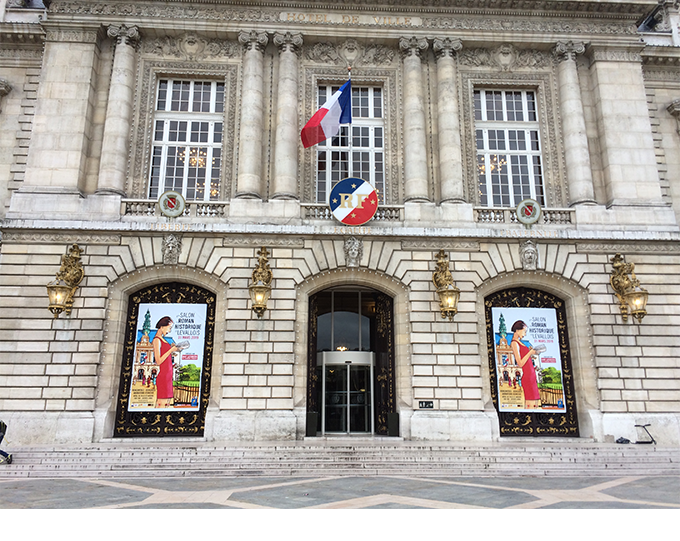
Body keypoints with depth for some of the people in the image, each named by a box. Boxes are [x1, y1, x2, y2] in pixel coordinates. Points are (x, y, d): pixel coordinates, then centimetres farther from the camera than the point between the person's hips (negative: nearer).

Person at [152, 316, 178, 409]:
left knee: (168, 403, 8)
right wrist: (171, 350, -13)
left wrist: (173, 349, 10)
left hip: (168, 375, 9)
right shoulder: (157, 340, -10)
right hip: (162, 375, -9)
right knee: (162, 403, -8)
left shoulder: (162, 339, 15)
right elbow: (158, 361, -15)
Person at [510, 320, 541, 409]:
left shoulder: (519, 342, 19)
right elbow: (520, 363, -15)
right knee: (530, 405, -12)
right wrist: (530, 352, -11)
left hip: (531, 376, 10)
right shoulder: (514, 343, -9)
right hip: (527, 376, -10)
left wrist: (531, 351, 13)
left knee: (536, 404, 6)